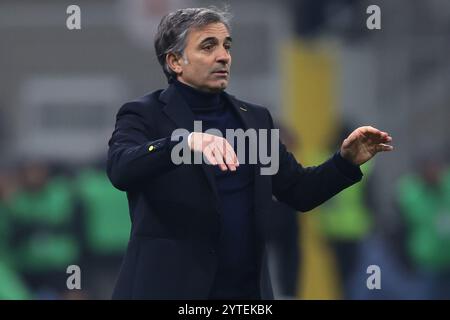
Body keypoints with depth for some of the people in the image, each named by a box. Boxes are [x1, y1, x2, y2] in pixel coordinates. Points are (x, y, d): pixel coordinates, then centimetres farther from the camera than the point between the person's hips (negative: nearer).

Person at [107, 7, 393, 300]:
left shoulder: (254, 118, 13)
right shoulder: (143, 116, -3)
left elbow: (299, 192, 13)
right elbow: (120, 169, -23)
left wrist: (346, 160, -5)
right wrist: (188, 141, -38)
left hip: (247, 289, 5)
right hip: (170, 288, -5)